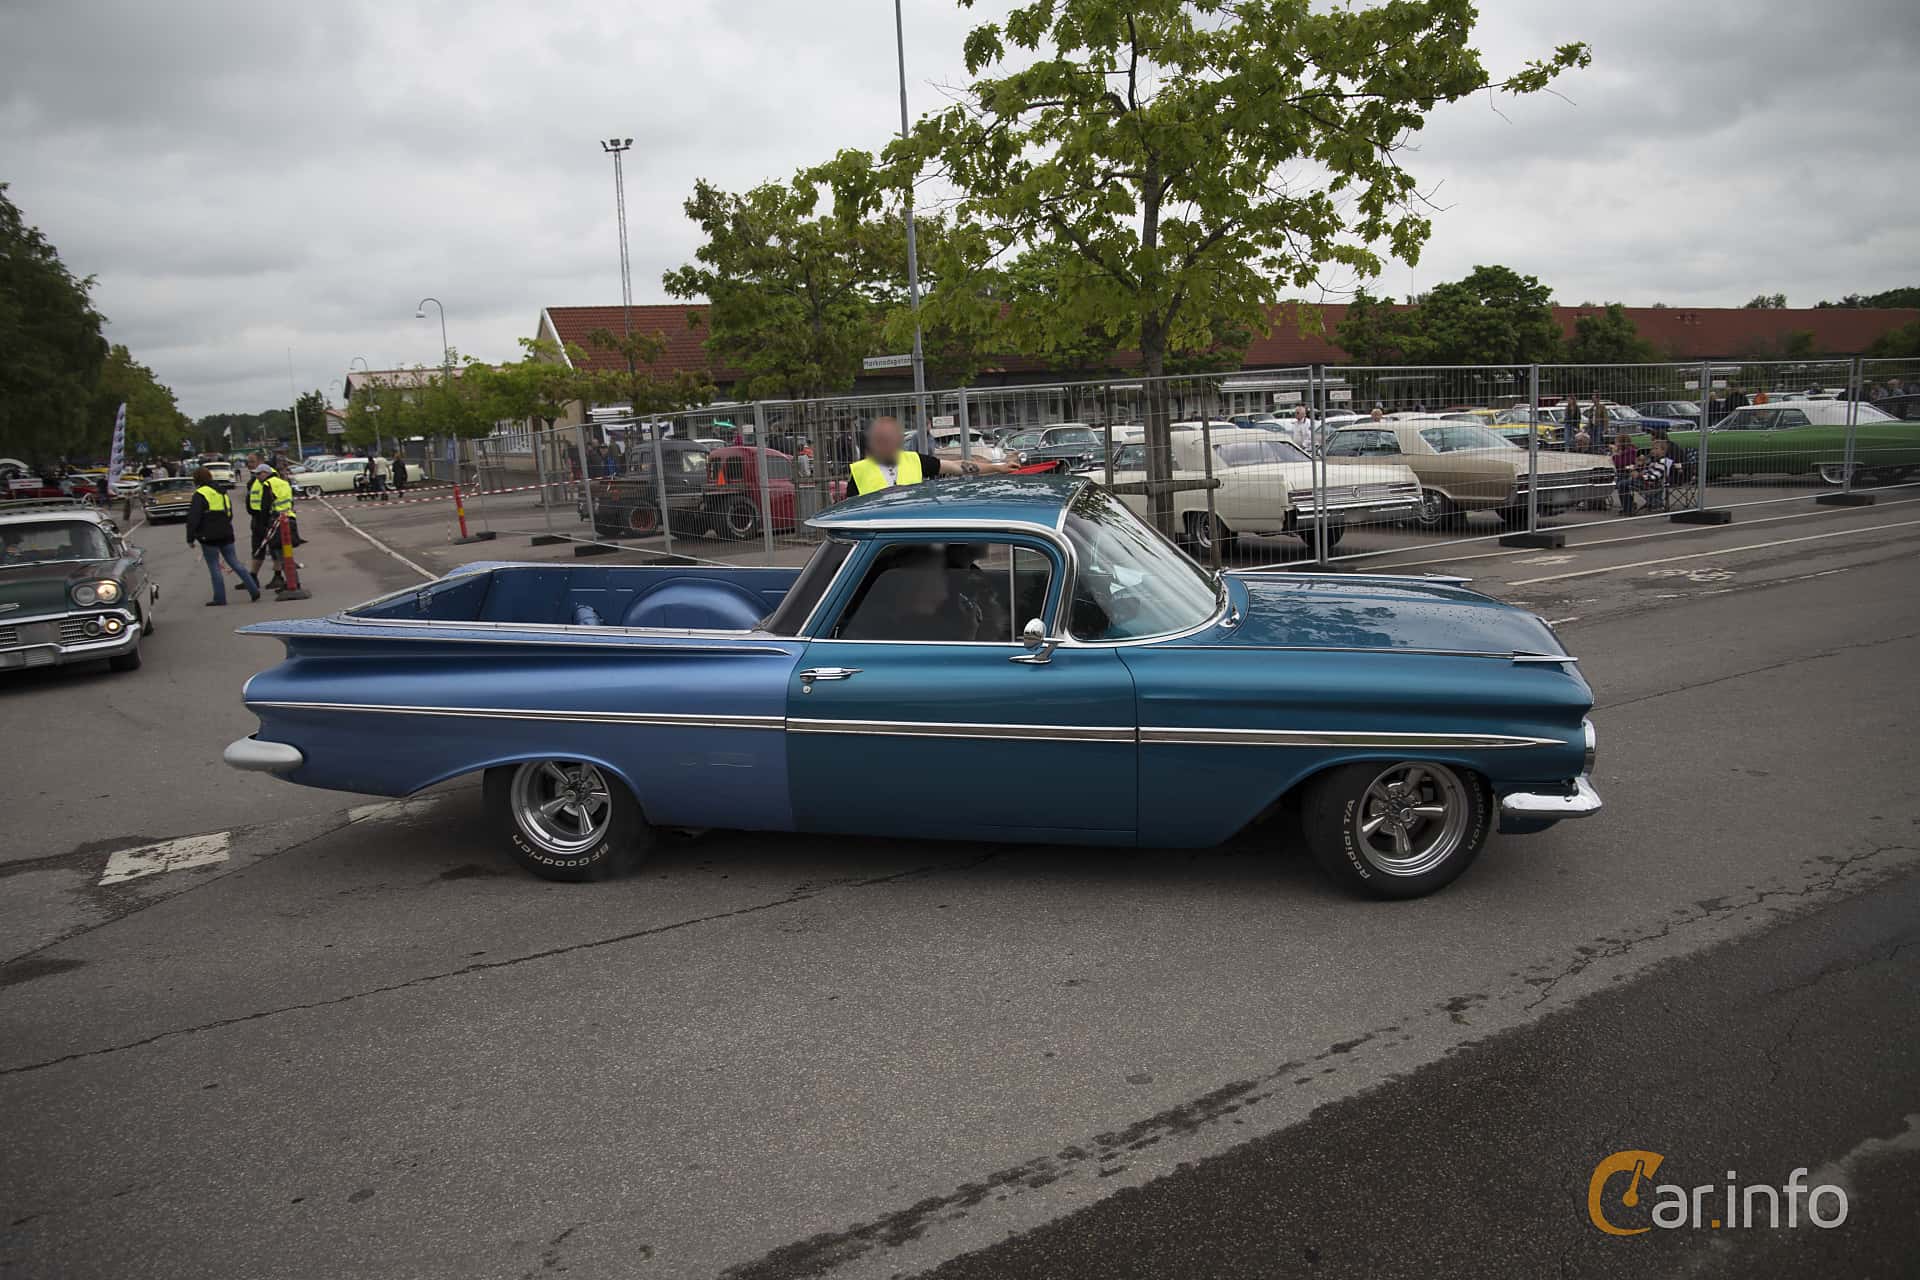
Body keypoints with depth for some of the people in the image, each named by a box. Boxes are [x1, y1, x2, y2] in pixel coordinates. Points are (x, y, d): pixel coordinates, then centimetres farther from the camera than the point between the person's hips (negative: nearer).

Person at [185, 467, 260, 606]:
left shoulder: (200, 495, -11)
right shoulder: (223, 492, 14)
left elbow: (193, 518, -14)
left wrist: (190, 538, -7)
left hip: (209, 537, -7)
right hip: (226, 535, 7)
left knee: (214, 568, 0)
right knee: (234, 562, 9)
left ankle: (220, 598, 1)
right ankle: (254, 590, 1)